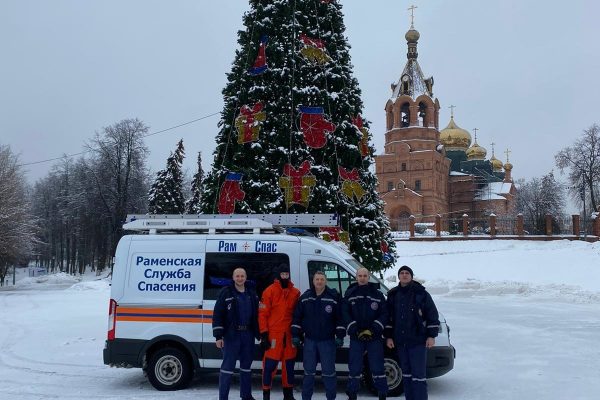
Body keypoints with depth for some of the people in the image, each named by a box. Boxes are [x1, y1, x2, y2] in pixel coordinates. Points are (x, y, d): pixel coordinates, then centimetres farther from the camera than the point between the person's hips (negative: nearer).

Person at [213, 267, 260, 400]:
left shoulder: (252, 294, 9)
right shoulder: (226, 293, -6)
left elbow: (257, 315, 16)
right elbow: (217, 315, -9)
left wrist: (259, 334, 11)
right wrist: (218, 336, -14)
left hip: (248, 334, 5)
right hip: (231, 335, -5)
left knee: (246, 365, 14)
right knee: (228, 366, -5)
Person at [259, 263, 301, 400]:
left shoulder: (295, 292, 9)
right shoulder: (270, 291, -4)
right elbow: (262, 314, -6)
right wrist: (264, 334, -10)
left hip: (290, 334, 5)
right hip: (274, 333, -4)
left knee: (289, 364, 13)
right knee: (270, 364, -4)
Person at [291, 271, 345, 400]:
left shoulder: (334, 297, -4)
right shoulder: (305, 297, 3)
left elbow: (340, 318, -2)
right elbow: (297, 317, 7)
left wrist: (340, 336, -6)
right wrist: (295, 335, 2)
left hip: (327, 341, -2)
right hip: (309, 340, 2)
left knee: (328, 371, 2)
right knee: (308, 371, 9)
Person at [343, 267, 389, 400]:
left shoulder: (377, 294, 3)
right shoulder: (350, 294, 4)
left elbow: (384, 314, 0)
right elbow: (345, 314, 0)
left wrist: (373, 330, -11)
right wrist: (355, 331, -11)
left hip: (375, 337, -1)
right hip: (356, 337, 1)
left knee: (377, 368, 0)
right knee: (354, 368, 5)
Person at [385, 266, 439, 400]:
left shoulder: (421, 293, -3)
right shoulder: (393, 295, 10)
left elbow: (433, 315, -2)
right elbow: (388, 317, 14)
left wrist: (431, 336, -6)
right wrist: (389, 336, 9)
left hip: (418, 340, -5)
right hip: (400, 341, 5)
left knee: (418, 374, -7)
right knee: (406, 373, 13)